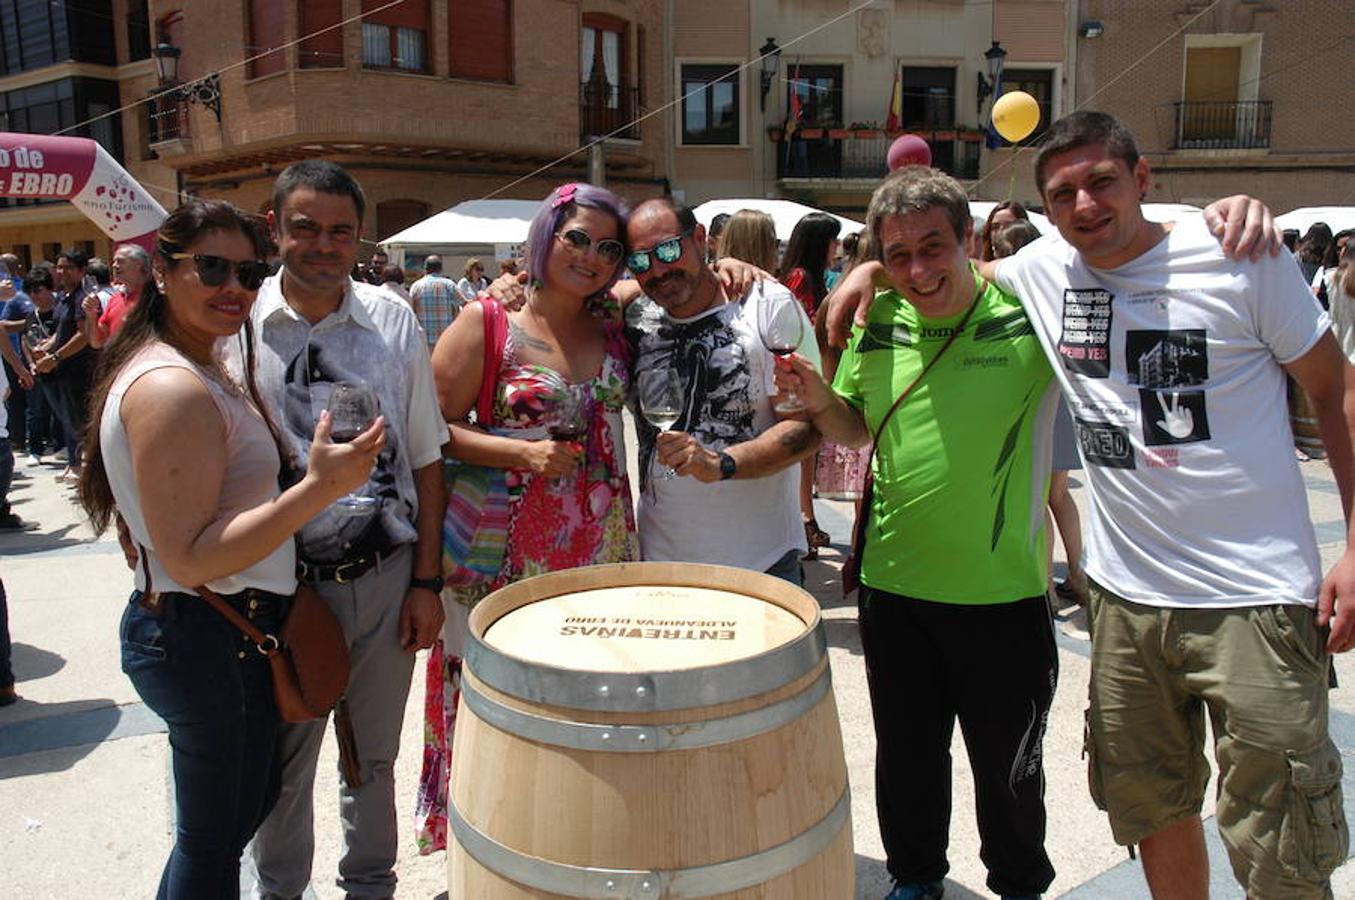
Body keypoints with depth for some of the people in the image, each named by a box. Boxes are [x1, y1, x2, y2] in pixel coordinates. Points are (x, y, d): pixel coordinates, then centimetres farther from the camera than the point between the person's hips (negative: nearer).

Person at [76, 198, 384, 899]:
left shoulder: (205, 373, 9)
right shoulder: (172, 389, -23)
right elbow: (190, 559, -27)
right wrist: (320, 488, -32)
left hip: (192, 633, 10)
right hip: (210, 641, -10)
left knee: (232, 815, 24)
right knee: (216, 838, 8)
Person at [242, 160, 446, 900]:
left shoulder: (393, 321, -1)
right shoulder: (237, 322, -5)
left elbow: (425, 459, 3)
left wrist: (427, 581, 1)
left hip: (385, 577, 2)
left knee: (374, 756, 18)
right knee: (281, 763, 14)